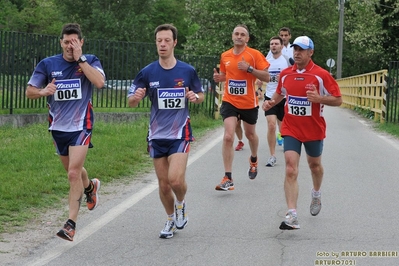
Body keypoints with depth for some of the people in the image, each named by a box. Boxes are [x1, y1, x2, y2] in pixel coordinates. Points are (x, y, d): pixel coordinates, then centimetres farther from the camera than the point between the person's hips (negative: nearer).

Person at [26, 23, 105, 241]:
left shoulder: (90, 61, -5)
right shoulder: (48, 64, -1)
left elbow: (99, 82, -25)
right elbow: (29, 92, 0)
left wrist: (80, 59, -22)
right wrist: (43, 91, -21)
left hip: (81, 125, -4)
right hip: (58, 126, 4)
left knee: (73, 173, -15)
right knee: (73, 170, 19)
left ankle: (71, 223, -11)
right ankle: (90, 187, 53)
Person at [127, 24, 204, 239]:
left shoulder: (187, 71, -2)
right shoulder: (148, 73, -1)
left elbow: (201, 95, 12)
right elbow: (131, 102, 1)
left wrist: (195, 97, -12)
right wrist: (136, 97, -23)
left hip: (180, 134, -2)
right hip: (157, 135, 2)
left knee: (175, 179, -17)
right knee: (163, 184, 8)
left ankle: (180, 203, 16)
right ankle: (171, 220, 30)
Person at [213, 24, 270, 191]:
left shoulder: (254, 54, -8)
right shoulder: (225, 56, 4)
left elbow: (266, 77, -10)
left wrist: (249, 68, -22)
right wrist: (219, 77, -2)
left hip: (249, 103, -1)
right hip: (230, 102, 1)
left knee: (250, 134, 19)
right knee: (228, 137, -15)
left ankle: (254, 160, 53)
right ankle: (228, 179, -15)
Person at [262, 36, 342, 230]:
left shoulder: (321, 75, -10)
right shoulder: (285, 74, 1)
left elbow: (338, 100, -8)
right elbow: (280, 93, 20)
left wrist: (319, 98, -25)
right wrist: (271, 102, -1)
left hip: (314, 130, -1)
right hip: (291, 129, 1)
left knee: (314, 165, 20)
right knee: (291, 170, -13)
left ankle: (316, 194, 53)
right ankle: (292, 216, -19)